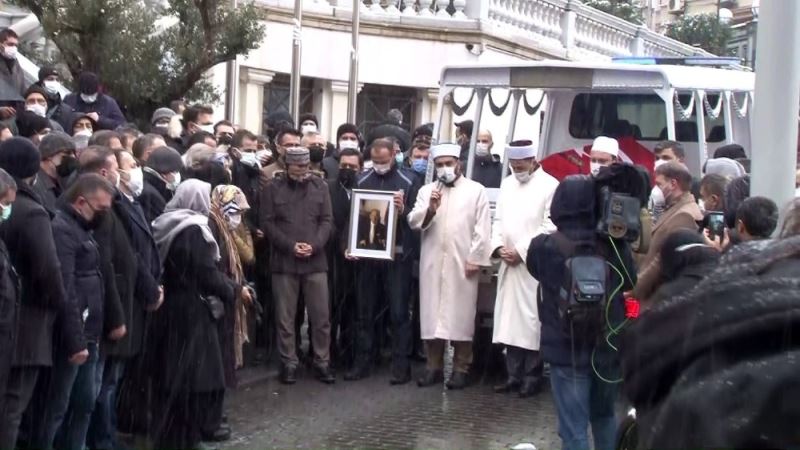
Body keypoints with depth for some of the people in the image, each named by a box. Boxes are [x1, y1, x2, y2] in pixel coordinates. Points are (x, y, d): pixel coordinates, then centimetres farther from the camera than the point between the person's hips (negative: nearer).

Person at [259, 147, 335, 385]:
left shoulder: (319, 186, 7)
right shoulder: (273, 187, 1)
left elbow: (326, 221, 4)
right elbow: (266, 222, -3)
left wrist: (315, 245, -12)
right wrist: (290, 246, -12)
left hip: (315, 260, 2)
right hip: (284, 261, -1)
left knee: (321, 316, 3)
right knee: (285, 317, 3)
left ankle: (322, 362, 14)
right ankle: (288, 363, 13)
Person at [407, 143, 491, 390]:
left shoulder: (476, 191, 4)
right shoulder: (426, 191, 12)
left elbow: (482, 229, 0)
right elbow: (413, 222, 2)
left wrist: (476, 258, -8)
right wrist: (430, 209, -16)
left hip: (462, 263, -3)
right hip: (432, 263, 3)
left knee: (460, 315, 0)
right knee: (431, 314, 4)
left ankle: (460, 369, 7)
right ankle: (433, 367, 13)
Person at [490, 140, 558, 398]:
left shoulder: (550, 186, -6)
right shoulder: (507, 184, 15)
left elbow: (550, 227, -11)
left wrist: (521, 251, -13)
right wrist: (498, 247, -1)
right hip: (508, 263, 6)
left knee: (531, 319, -5)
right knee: (509, 319, 6)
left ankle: (532, 377, 1)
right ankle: (513, 375, 11)